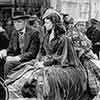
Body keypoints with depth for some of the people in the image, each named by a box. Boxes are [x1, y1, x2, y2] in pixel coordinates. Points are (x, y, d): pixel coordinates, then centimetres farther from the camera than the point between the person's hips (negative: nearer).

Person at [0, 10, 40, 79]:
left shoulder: (34, 33, -8)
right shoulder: (14, 33, 12)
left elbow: (32, 53, -14)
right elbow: (10, 50, 12)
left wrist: (17, 58, -23)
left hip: (30, 61, -6)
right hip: (17, 61, 6)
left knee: (8, 64, -26)